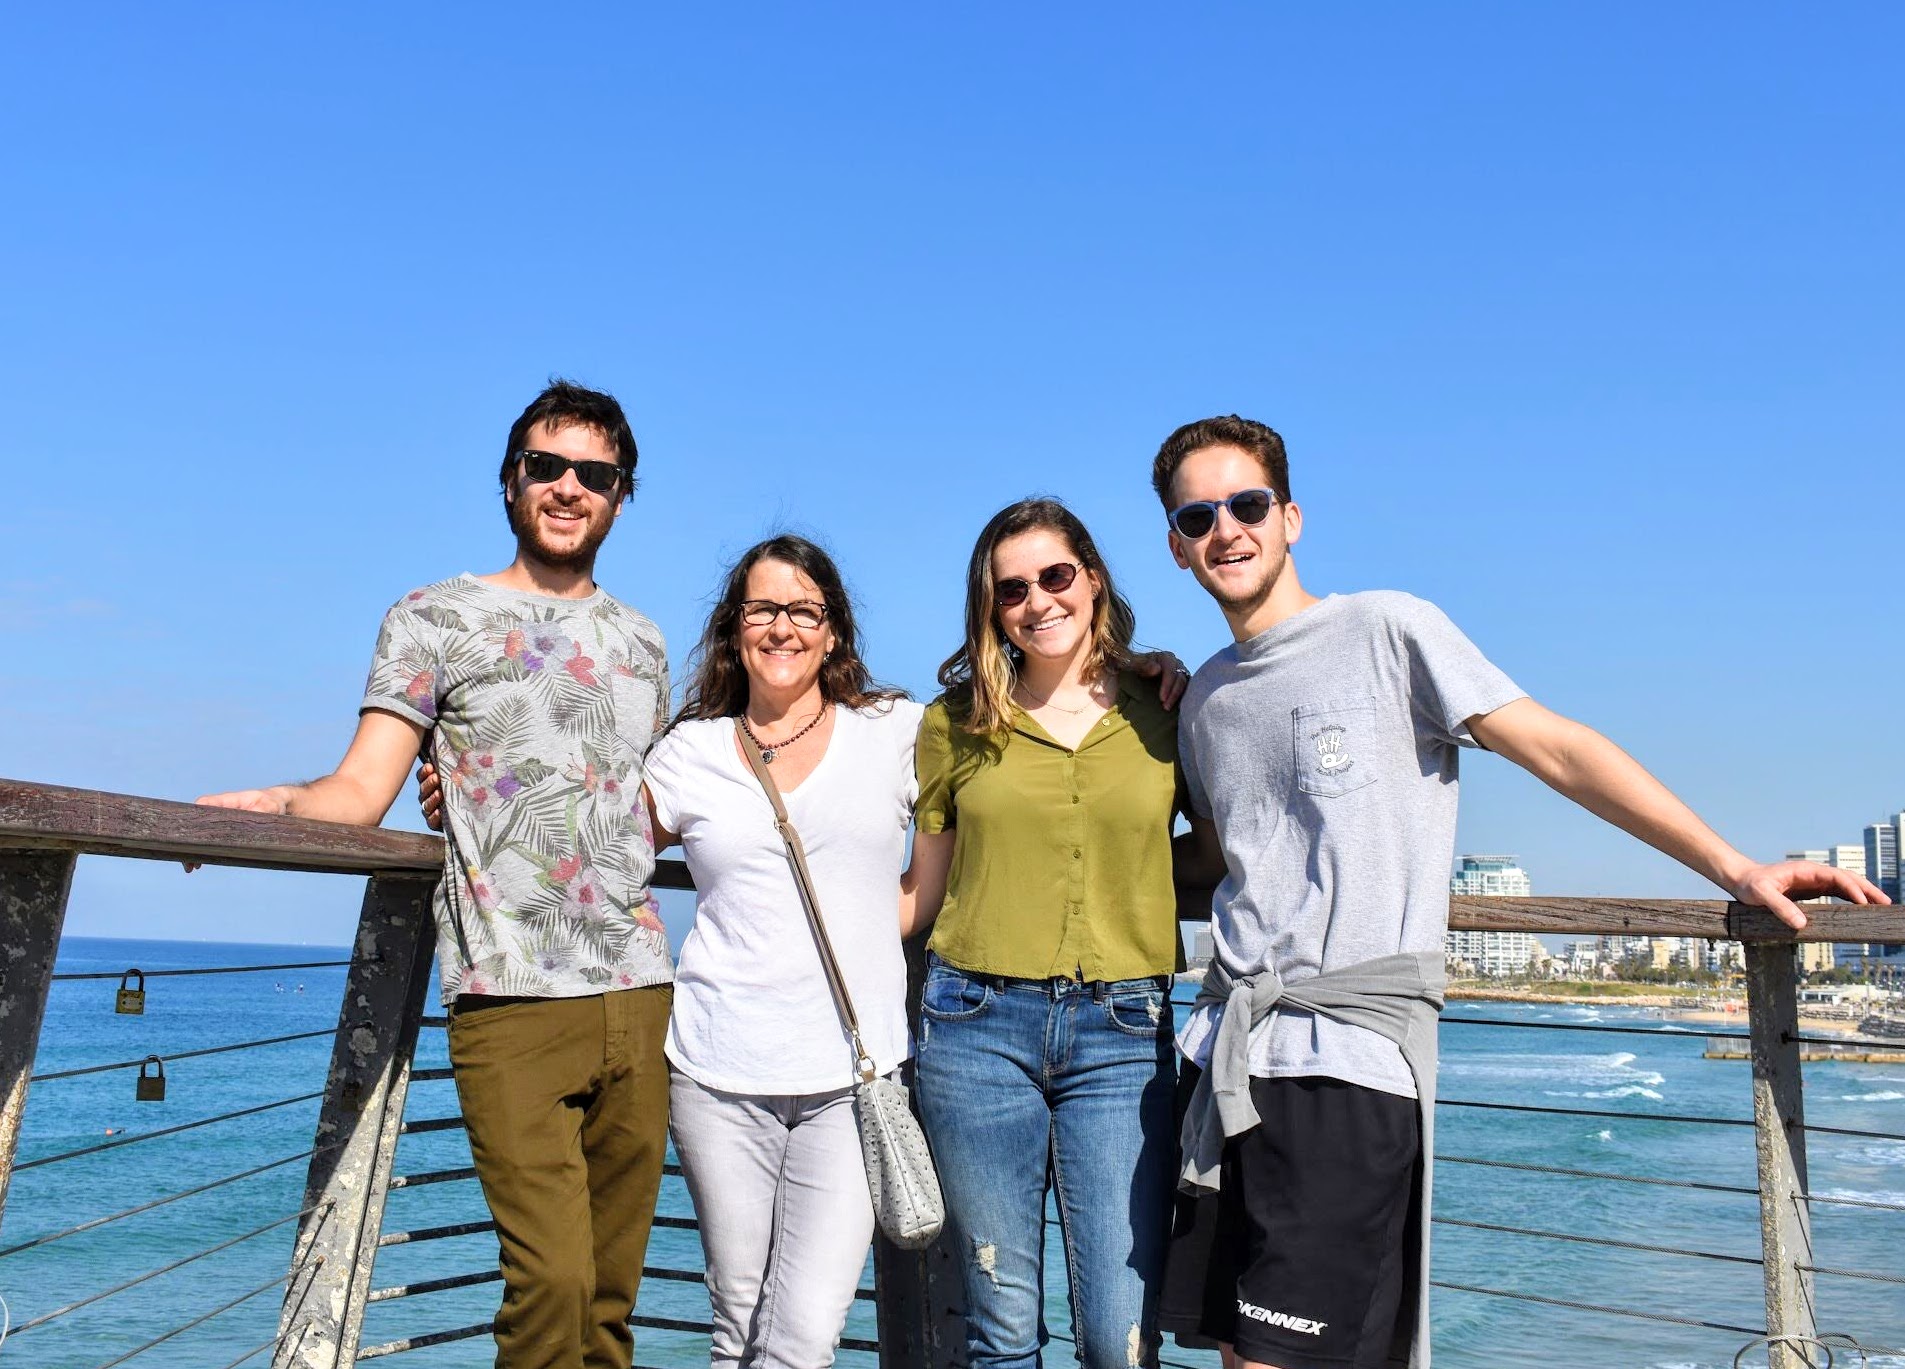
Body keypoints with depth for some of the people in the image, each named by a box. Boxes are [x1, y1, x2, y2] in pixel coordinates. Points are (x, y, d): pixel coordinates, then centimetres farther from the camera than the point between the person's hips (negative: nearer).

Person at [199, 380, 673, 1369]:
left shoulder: (640, 642, 18)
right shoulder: (435, 619, 5)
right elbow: (360, 792, -5)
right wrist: (282, 802, -22)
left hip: (640, 993, 5)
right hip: (511, 997, -4)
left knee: (611, 1289, 8)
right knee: (550, 1282, -11)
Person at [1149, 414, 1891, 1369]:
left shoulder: (1384, 630, -2)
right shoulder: (1205, 700, 16)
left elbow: (1556, 750, -6)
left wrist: (1734, 869, -11)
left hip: (1351, 1050, -6)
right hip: (1226, 1045, 7)